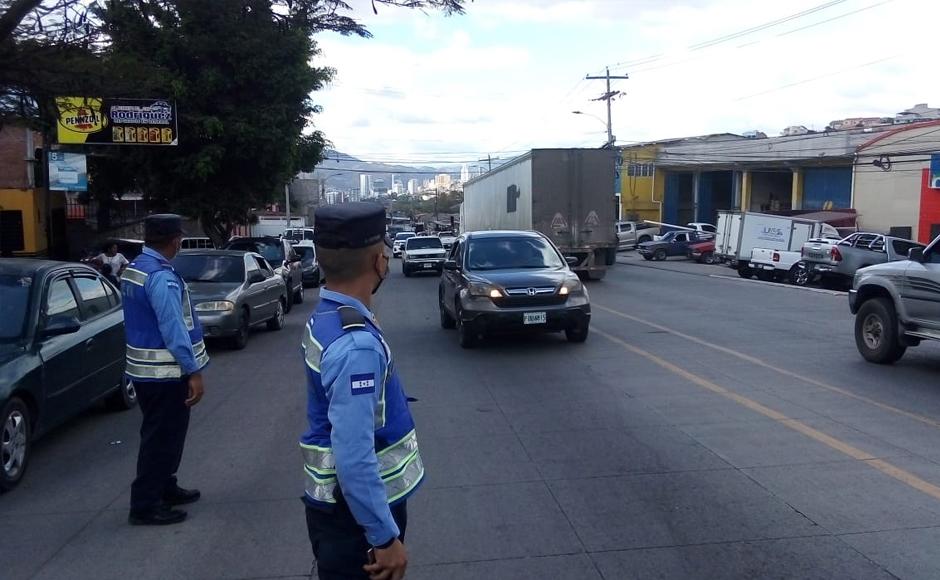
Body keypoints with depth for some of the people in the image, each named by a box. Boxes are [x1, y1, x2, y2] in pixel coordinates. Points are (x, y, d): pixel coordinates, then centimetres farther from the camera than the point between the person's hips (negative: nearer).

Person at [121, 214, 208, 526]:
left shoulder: (133, 269, 8)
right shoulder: (162, 277, -22)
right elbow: (174, 329, -25)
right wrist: (193, 371, -21)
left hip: (144, 368, 10)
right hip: (164, 372, -10)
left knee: (160, 434, 21)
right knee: (162, 437, 1)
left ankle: (164, 488, 35)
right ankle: (145, 506, 10)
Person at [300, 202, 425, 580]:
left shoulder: (324, 319, 2)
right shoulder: (356, 344, -29)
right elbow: (354, 460, -30)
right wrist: (385, 537, -21)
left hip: (341, 506, 9)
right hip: (355, 514, -9)